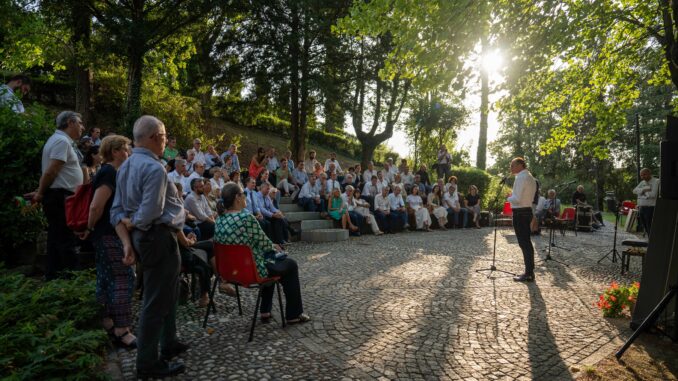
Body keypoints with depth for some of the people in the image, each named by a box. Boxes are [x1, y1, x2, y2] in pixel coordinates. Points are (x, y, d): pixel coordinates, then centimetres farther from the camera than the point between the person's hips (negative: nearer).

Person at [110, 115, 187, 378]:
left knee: (167, 295, 24)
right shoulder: (154, 168, -20)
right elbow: (150, 213, -24)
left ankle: (169, 344, 41)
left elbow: (117, 210, 7)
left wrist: (127, 243, 0)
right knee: (157, 301, 2)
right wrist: (131, 224, -5)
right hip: (159, 238, -10)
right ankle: (148, 364, 17)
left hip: (143, 237, 10)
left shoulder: (126, 166, 11)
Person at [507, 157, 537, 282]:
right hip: (527, 210, 10)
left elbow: (517, 199, -22)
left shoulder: (521, 177, -15)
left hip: (520, 213, -10)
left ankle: (528, 274, 0)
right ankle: (529, 272, 21)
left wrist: (508, 198, -3)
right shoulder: (530, 177, 15)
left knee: (524, 243, -5)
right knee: (527, 242, 14)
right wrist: (513, 196, 14)